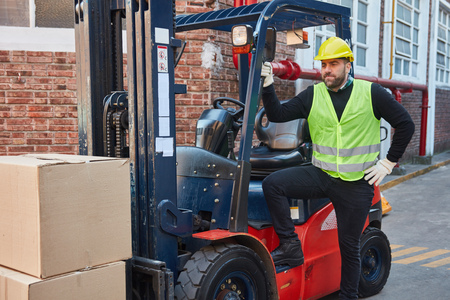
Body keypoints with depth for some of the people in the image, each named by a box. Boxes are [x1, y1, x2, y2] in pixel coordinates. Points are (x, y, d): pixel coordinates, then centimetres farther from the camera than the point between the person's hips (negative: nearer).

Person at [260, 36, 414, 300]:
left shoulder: (372, 93, -3)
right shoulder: (313, 95, 4)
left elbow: (405, 125, 2)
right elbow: (277, 114, 0)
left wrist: (389, 162, -2)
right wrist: (268, 85, -13)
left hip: (357, 183, -2)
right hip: (320, 176, 2)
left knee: (349, 246, 8)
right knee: (272, 184, -20)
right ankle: (291, 246, -10)